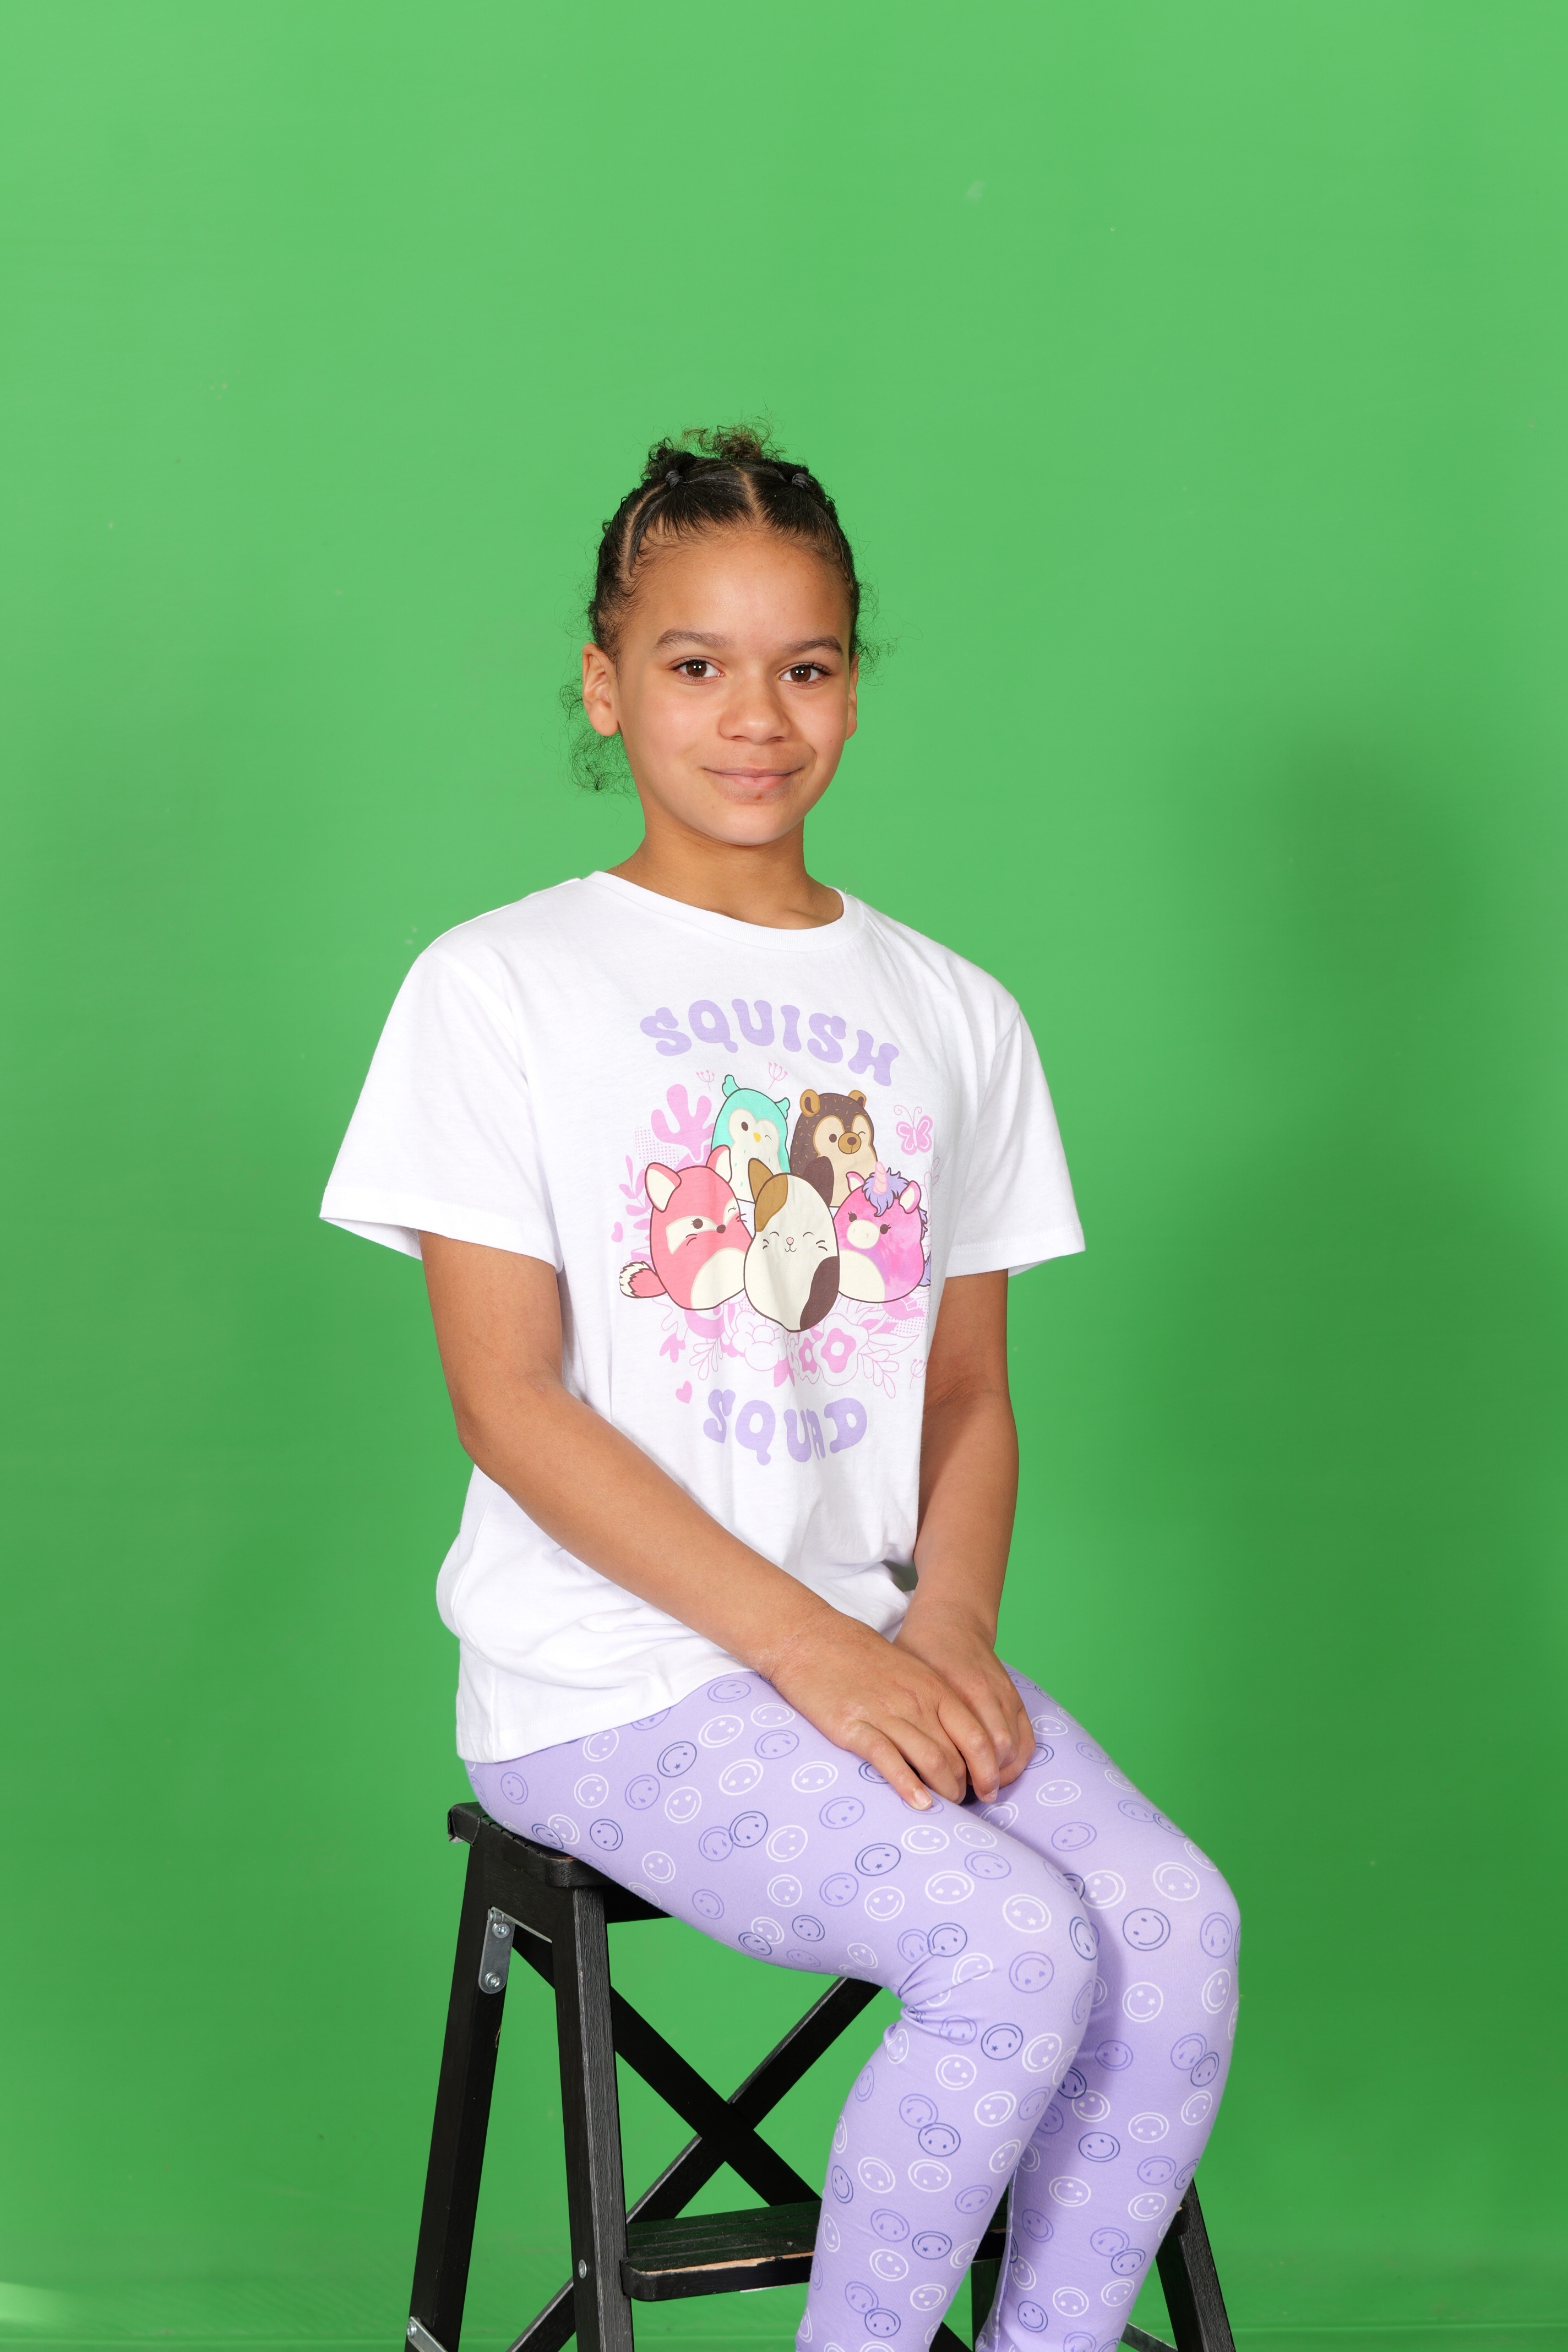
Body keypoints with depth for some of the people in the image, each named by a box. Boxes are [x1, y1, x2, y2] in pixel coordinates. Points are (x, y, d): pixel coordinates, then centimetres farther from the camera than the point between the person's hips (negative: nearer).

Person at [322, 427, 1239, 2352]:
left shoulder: (953, 1017, 12)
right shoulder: (500, 986, -2)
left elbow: (968, 1393, 13)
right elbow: (510, 1402, -8)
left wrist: (949, 1628, -9)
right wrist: (816, 1651, -16)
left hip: (876, 1647, 5)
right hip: (607, 1681, -5)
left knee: (1178, 1922, -19)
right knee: (1021, 1952, -24)